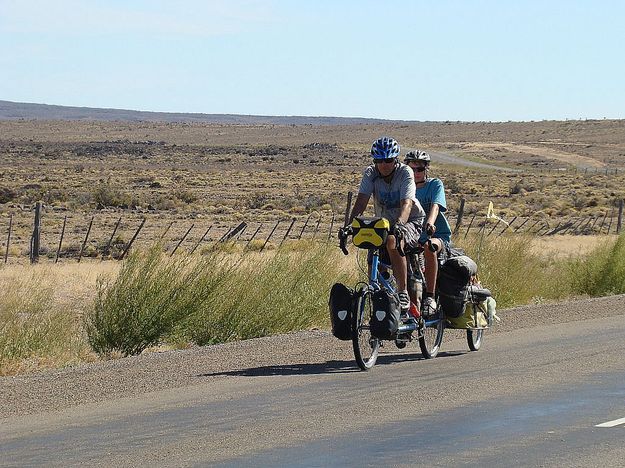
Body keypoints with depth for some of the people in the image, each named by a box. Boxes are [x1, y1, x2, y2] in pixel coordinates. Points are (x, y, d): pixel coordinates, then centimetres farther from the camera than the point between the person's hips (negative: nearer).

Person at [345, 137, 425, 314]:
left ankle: (403, 294, -32)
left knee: (393, 241, -36)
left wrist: (399, 224, -53)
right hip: (384, 224, 5)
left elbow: (406, 203, -33)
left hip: (410, 222, -5)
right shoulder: (371, 173, -8)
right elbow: (361, 201, -20)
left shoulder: (405, 172, -19)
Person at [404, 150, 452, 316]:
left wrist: (430, 223, -42)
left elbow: (435, 206, -20)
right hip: (414, 237, 4)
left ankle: (430, 296, -33)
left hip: (439, 235, -4)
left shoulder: (435, 184, -2)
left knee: (429, 247, -39)